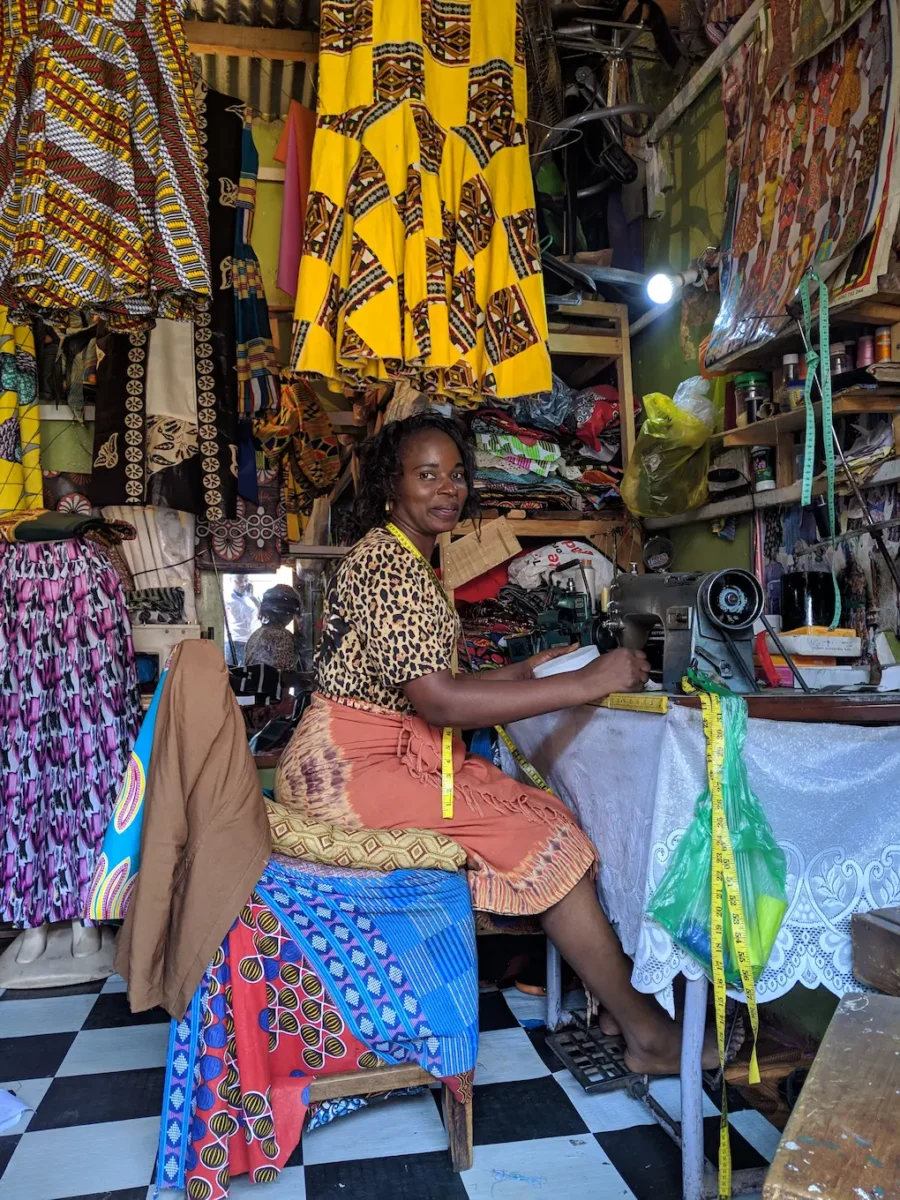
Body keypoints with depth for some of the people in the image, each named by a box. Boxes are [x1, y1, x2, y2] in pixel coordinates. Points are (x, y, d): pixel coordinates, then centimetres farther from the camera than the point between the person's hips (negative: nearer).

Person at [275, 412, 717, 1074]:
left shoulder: (412, 561, 14)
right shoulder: (387, 563, -17)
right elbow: (438, 701, -26)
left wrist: (522, 672, 12)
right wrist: (584, 683, -25)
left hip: (398, 751, 9)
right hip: (350, 767, -9)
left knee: (544, 809, 0)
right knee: (544, 837, -11)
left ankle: (614, 990, 6)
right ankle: (647, 1032, 3)